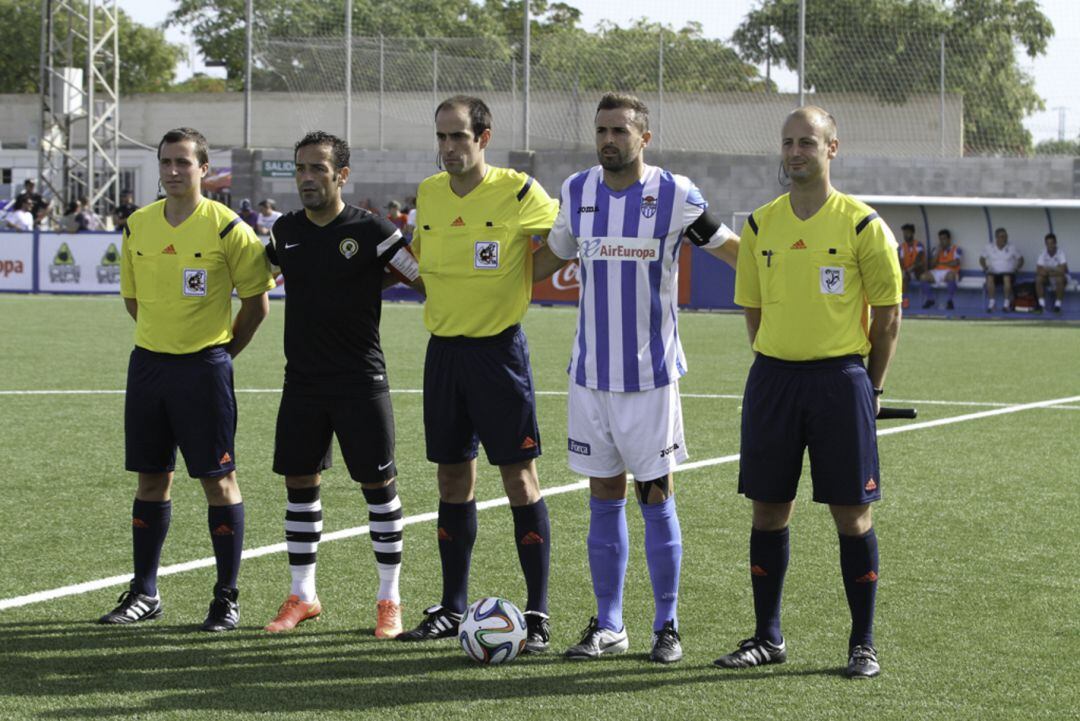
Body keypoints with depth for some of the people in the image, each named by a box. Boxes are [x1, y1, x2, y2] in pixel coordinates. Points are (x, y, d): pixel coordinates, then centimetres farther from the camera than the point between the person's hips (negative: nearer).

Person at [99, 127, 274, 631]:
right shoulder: (137, 226, 6)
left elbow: (256, 303, -4)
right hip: (148, 362, 5)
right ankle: (145, 593, 17)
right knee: (151, 477, 10)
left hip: (204, 368, -5)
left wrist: (221, 351, 1)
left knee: (217, 479, -2)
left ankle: (227, 598, 5)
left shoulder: (227, 227, -9)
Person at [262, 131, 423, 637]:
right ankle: (302, 596, 19)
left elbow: (424, 277, -5)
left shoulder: (370, 231, -8)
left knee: (378, 484, -1)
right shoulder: (285, 231, 7)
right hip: (302, 381, 5)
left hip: (361, 381, -5)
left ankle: (389, 600, 8)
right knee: (299, 483, 7)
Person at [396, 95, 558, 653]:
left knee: (519, 476, -4)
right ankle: (453, 608, 19)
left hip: (498, 348, -5)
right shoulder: (427, 194, 6)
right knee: (452, 478, 10)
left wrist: (520, 282, -5)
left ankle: (537, 613, 1)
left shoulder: (518, 192, -10)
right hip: (443, 349, 5)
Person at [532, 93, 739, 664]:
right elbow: (550, 257, 21)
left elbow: (732, 249, 3)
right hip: (590, 375, 4)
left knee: (657, 499, 0)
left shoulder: (675, 196, -7)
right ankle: (608, 626, 14)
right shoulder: (576, 192, 5)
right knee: (603, 499, 7)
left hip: (651, 376, -3)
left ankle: (666, 626, 10)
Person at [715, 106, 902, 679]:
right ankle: (767, 637, 16)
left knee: (851, 513, -1)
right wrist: (778, 367, 12)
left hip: (840, 379, -4)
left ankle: (863, 643, 7)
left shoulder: (861, 224, -4)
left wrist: (871, 388, 1)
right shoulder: (760, 225, 7)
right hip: (773, 377, 4)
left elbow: (888, 313, 0)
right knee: (768, 509, 6)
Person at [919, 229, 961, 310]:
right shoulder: (936, 250, 19)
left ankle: (950, 301, -29)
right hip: (937, 272, 4)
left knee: (950, 275, -41)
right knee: (924, 276, -24)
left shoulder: (956, 250, 7)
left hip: (950, 272, -4)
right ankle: (930, 299, -9)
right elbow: (932, 264, 7)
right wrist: (938, 252, -1)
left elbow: (955, 263, -9)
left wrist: (941, 263, 0)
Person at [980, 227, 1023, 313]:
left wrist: (1017, 267, -4)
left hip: (1008, 273, -1)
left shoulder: (1011, 248, 7)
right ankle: (991, 304, -29)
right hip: (994, 273, 1)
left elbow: (1021, 259, 14)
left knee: (1007, 278, -38)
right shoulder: (989, 247, 8)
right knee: (989, 278, -36)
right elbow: (982, 259, 17)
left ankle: (1006, 304, -30)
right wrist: (984, 266, -2)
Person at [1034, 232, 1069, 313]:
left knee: (1059, 279, -38)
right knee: (1038, 278, -26)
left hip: (1061, 276, -4)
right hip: (1048, 277, 4)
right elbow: (1038, 271, -17)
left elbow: (1062, 270, -31)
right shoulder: (1043, 254, -11)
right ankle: (1041, 304, -21)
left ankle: (1058, 305, -26)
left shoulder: (1061, 253, -22)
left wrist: (1047, 271, -29)